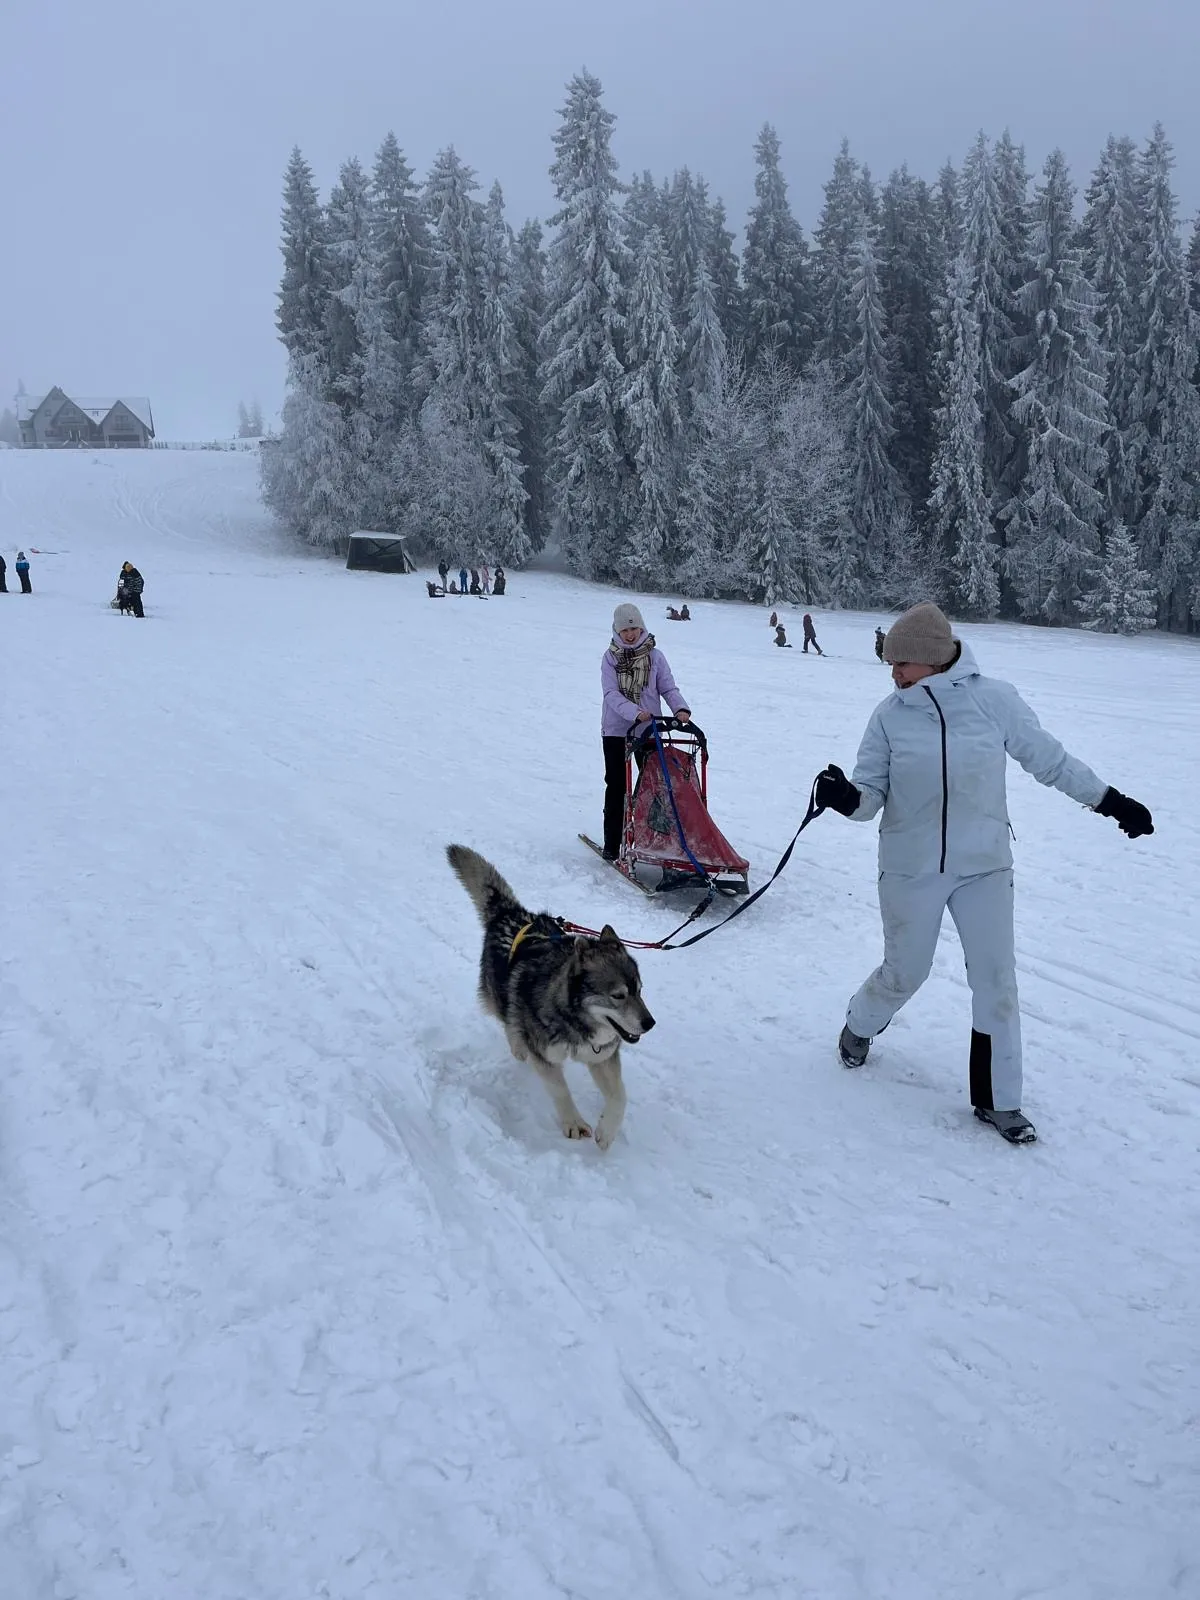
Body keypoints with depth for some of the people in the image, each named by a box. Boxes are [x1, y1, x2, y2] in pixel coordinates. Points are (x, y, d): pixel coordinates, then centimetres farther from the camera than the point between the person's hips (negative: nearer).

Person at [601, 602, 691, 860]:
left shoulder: (655, 656, 2)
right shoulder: (610, 657, -1)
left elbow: (668, 687, 1)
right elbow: (611, 694, -12)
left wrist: (681, 708, -20)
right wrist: (635, 712, -28)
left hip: (649, 731, 1)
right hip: (616, 730, -1)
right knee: (616, 786, 4)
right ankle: (612, 843, 10)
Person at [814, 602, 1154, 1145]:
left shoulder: (994, 699, -9)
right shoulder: (891, 714, -7)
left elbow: (1048, 759, 2)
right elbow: (871, 791, -4)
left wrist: (1111, 802, 9)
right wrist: (847, 798, -28)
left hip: (984, 866, 1)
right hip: (911, 869, 0)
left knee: (996, 981, 4)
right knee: (904, 972, 12)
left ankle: (998, 1099, 20)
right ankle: (859, 1026, 44)